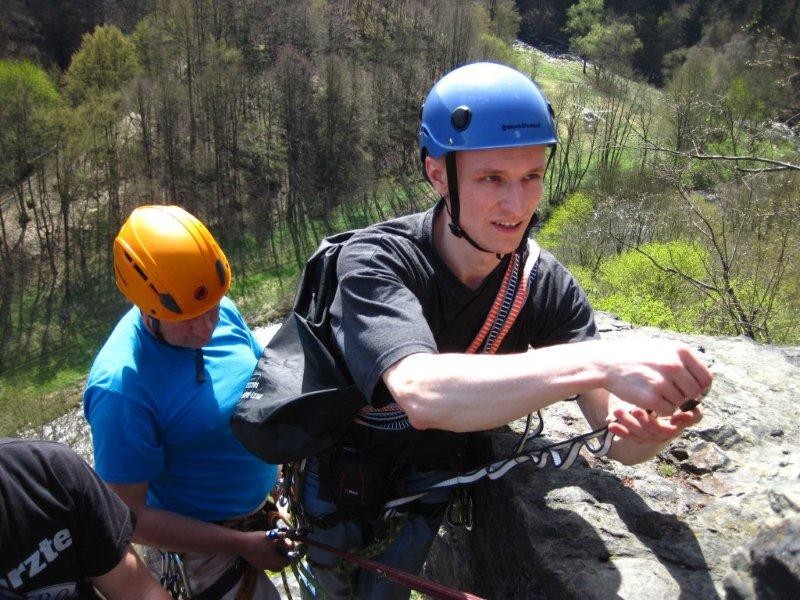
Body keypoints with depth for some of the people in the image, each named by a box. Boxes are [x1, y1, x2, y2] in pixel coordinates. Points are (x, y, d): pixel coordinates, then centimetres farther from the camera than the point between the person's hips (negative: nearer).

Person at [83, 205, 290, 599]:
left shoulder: (225, 313, -13)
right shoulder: (120, 386, -31)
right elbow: (131, 518, -22)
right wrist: (242, 545, -22)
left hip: (268, 503, 7)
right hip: (213, 539, -6)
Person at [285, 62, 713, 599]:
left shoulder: (547, 285, -21)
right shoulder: (376, 260, -33)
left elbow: (617, 438, -23)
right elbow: (422, 394, -51)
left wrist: (647, 433, -47)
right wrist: (601, 361, -59)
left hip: (428, 483, 2)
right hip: (342, 470, -2)